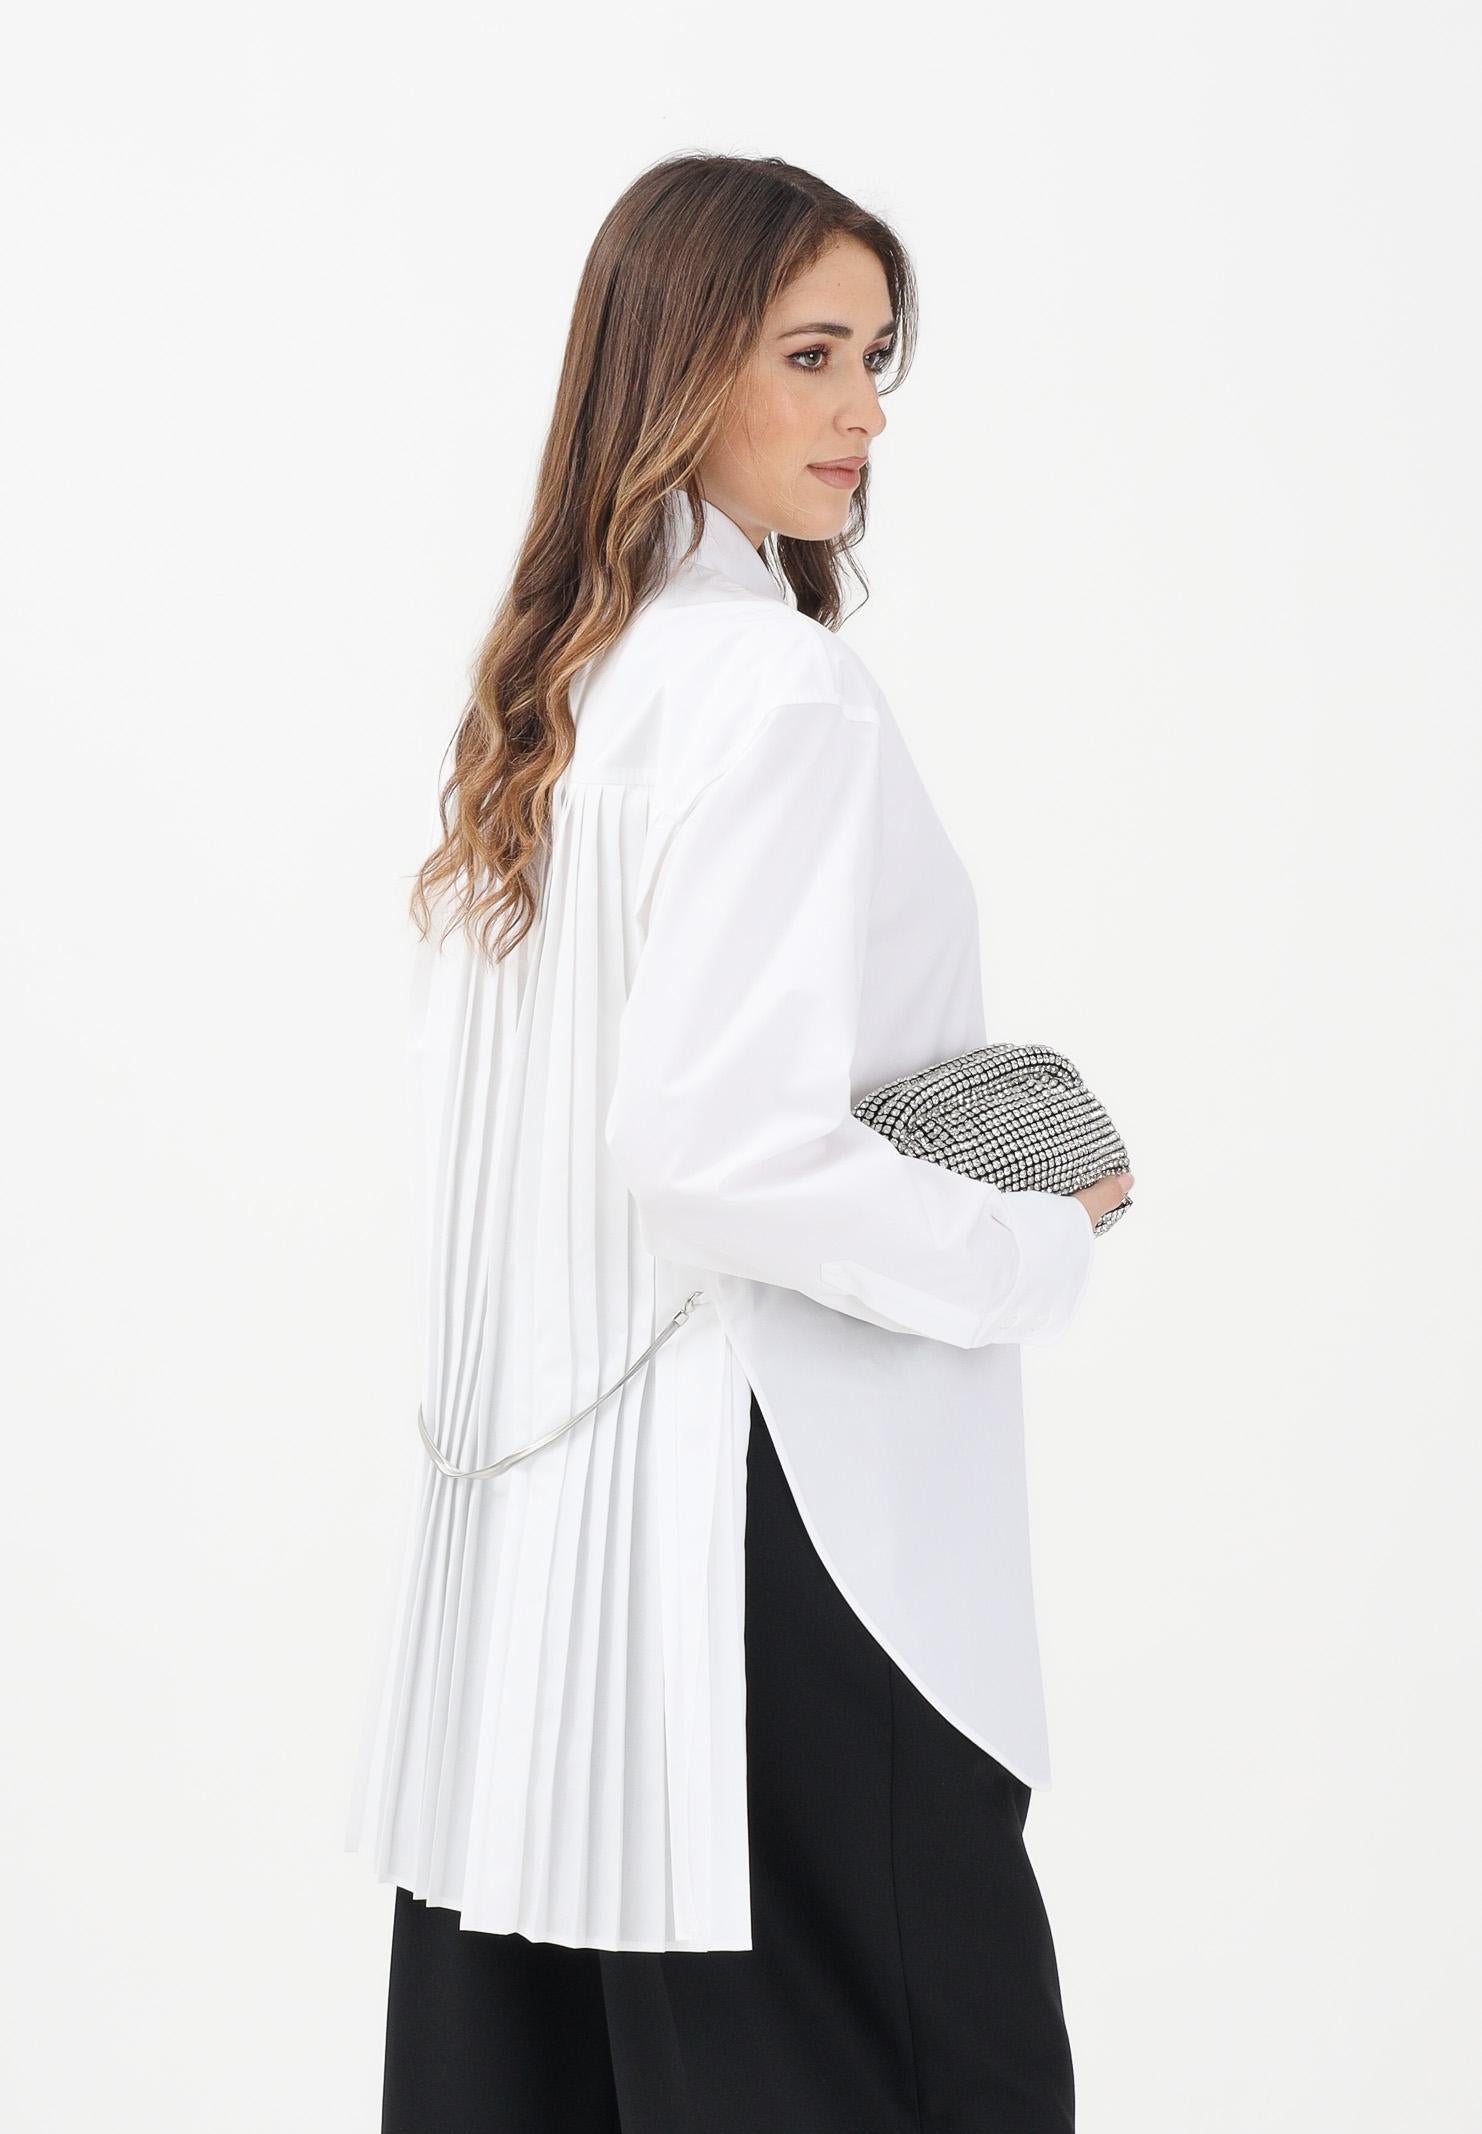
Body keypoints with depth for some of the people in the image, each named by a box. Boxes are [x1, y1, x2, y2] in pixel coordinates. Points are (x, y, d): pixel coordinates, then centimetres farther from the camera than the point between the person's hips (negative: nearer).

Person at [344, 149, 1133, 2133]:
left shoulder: (540, 688, 11)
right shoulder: (785, 693, -16)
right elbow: (720, 1143, -23)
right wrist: (1036, 1246, -10)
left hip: (529, 1523, 9)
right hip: (751, 1540, -9)